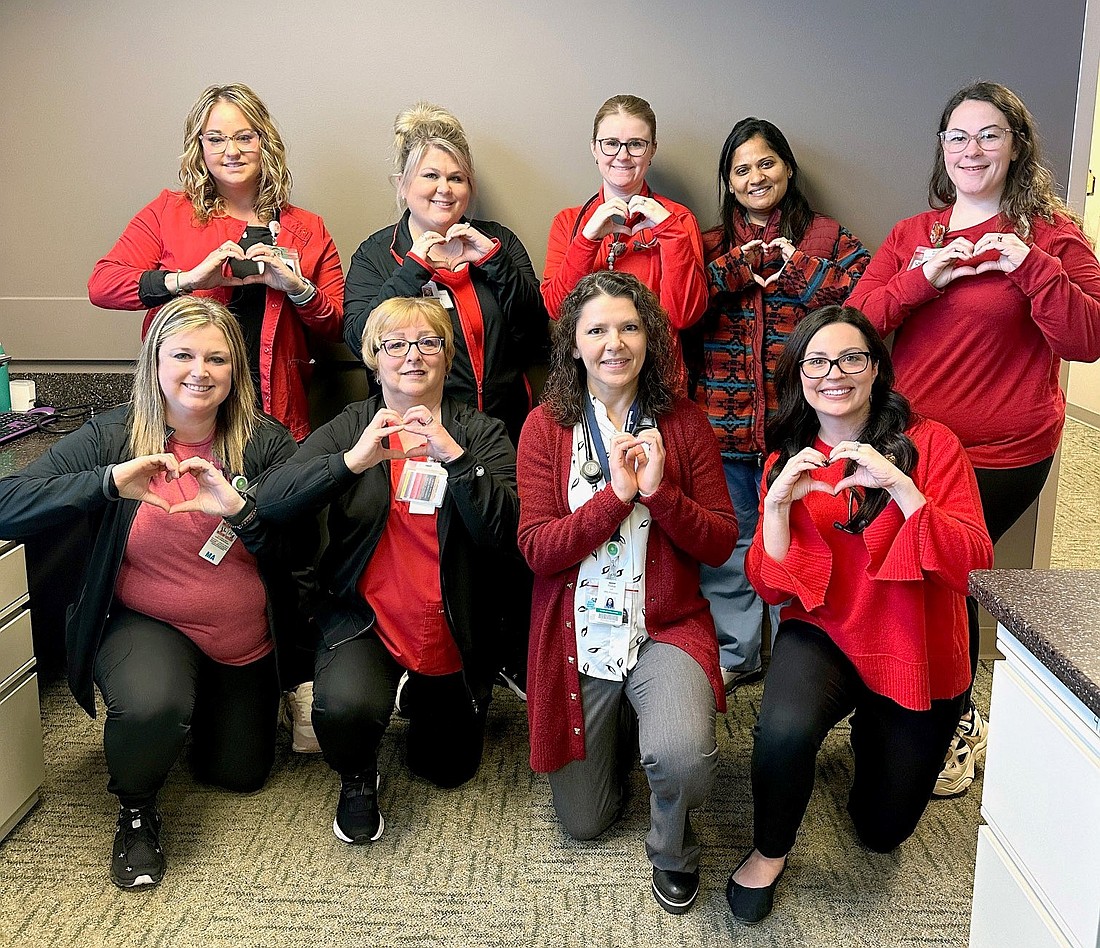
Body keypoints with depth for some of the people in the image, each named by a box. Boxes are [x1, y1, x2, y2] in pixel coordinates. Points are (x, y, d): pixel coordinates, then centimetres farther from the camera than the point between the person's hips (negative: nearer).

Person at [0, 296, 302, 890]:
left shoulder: (265, 443, -10)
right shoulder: (113, 436, -13)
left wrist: (240, 509, -32)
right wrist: (110, 481, -35)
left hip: (246, 641, 3)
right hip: (147, 623, -2)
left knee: (239, 774, 16)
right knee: (150, 706, -36)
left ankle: (203, 701, 49)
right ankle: (136, 812, -1)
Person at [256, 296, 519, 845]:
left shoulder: (481, 433, -2)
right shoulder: (350, 428, -1)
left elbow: (504, 533, -17)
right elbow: (271, 501, -17)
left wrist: (454, 457, -31)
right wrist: (356, 459, -32)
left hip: (451, 630, 1)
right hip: (364, 616, -1)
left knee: (449, 768, 15)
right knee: (344, 707, -32)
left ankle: (425, 696, 48)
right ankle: (358, 779, 4)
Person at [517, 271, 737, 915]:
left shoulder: (683, 423, -1)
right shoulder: (547, 426, -2)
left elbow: (720, 545, -4)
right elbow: (537, 549, -11)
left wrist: (660, 491, -20)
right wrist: (614, 494, -22)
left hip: (667, 629, -1)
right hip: (577, 637, 1)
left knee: (682, 758, -31)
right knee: (584, 822, 11)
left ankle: (674, 848, 6)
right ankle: (623, 729, 44)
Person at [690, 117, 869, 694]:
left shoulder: (826, 238, 7)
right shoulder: (711, 245, 13)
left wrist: (790, 265, -10)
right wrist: (741, 266, -8)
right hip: (723, 421, 2)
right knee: (726, 544, 10)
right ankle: (733, 653, 26)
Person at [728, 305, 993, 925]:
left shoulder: (931, 443, -10)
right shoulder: (788, 460, -2)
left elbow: (973, 560, -19)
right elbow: (771, 588, -8)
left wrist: (900, 485, -30)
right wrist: (777, 503, -23)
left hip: (916, 654, 0)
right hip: (825, 637, 0)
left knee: (883, 831, 9)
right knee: (785, 728, -34)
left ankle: (871, 728, 42)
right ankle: (770, 853, -2)